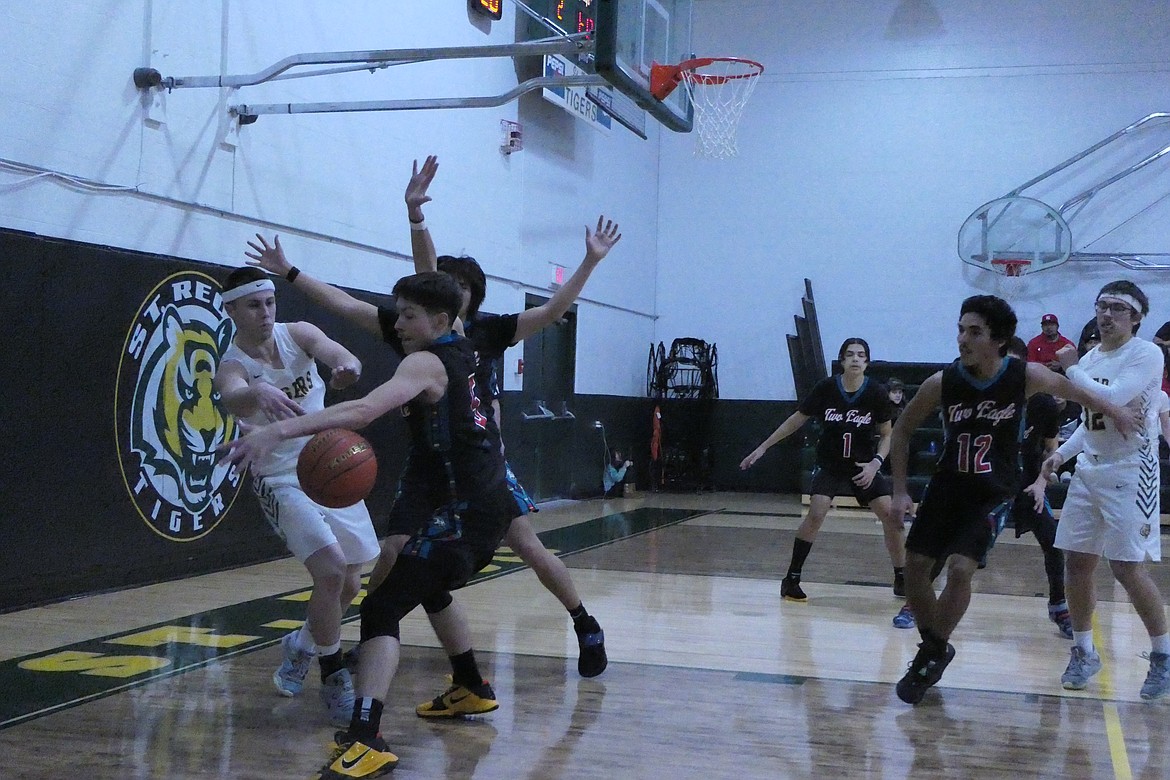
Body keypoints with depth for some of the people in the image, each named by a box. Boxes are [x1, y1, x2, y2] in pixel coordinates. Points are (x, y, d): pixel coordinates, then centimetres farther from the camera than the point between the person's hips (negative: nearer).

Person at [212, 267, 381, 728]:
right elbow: (233, 399, -40)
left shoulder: (298, 334, -6)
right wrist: (260, 393, -64)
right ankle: (334, 680, -3)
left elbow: (341, 356, -25)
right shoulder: (233, 366, -16)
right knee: (330, 570, -23)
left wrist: (348, 368, -50)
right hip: (282, 482, -5)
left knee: (349, 584, 11)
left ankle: (301, 646, 40)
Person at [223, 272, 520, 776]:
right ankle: (471, 688, 48)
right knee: (427, 586, 33)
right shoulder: (458, 349, 9)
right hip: (484, 502, 10)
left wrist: (280, 430, -41)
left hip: (464, 511, -10)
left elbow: (364, 410, -34)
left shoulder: (425, 364, -17)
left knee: (382, 607, -16)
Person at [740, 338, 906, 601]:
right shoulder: (825, 388, -12)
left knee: (892, 516, -8)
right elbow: (796, 421, -1)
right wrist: (763, 447, 0)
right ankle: (791, 579, -8)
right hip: (829, 466, -1)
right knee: (815, 513, -20)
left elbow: (886, 435, 0)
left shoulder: (876, 393, -11)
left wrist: (875, 463, -16)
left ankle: (901, 580, 10)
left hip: (863, 467, 1)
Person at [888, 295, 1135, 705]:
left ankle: (932, 654, 3)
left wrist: (1109, 408, 18)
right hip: (947, 486, 3)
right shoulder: (942, 383, -14)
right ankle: (934, 649, 23)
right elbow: (902, 430, 0)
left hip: (993, 494, -2)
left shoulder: (1026, 377, -16)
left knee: (960, 569, -18)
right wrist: (900, 490, -4)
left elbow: (1065, 386, 8)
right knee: (914, 567, 1)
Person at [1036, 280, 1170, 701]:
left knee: (1128, 568, -8)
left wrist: (1071, 368, -15)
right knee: (1076, 562, 6)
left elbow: (1112, 399, -26)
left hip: (1129, 473, -7)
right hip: (1089, 469, 7)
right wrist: (1062, 453, 9)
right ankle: (1083, 652, 21)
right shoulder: (1090, 357, 12)